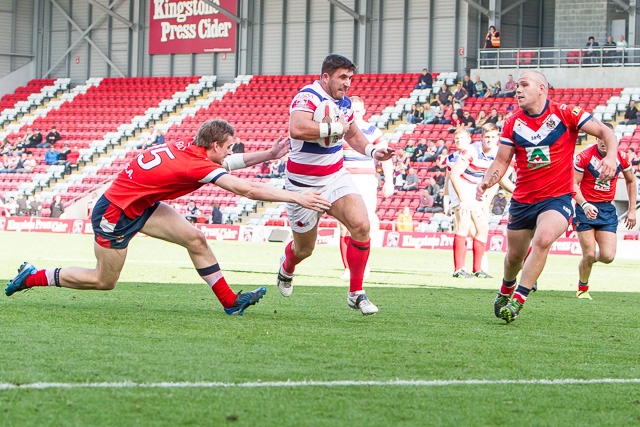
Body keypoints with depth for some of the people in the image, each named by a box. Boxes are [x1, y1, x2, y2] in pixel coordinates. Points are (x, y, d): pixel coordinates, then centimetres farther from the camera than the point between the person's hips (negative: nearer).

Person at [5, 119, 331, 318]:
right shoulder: (198, 165, -28)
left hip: (141, 206, 9)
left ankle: (230, 302, 2)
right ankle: (32, 277, 19)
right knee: (104, 281, 6)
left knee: (195, 239, -1)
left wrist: (268, 155, 4)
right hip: (115, 213, -9)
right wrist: (297, 198, -29)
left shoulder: (190, 148, -4)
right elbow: (247, 189, -32)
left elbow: (230, 162, 14)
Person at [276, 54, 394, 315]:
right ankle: (286, 267, 49)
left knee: (361, 225, -19)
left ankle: (356, 293, -7)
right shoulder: (308, 97, -21)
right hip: (304, 185, -5)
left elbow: (353, 134, 24)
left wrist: (372, 151, 5)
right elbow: (297, 129, -43)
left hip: (336, 177, 5)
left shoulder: (344, 102, 4)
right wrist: (335, 128, -33)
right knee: (305, 248, 10)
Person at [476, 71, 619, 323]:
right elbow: (502, 160, 8)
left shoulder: (565, 114, -7)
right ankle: (506, 290, 46)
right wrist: (487, 181, -12)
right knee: (514, 255, 12)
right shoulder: (513, 123, 3)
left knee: (543, 239, -30)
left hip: (557, 198, -4)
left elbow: (605, 132, -5)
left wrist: (610, 156, -25)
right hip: (522, 199, 4)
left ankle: (518, 300, -24)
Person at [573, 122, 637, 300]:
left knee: (608, 256, -9)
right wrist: (584, 204, -28)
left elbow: (631, 181, 15)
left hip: (607, 209, 3)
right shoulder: (584, 157, -12)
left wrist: (632, 210, 12)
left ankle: (592, 258, 29)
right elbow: (574, 184, -11)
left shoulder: (621, 157, -1)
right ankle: (582, 289, 17)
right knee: (589, 254, -9)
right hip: (586, 207, -3)